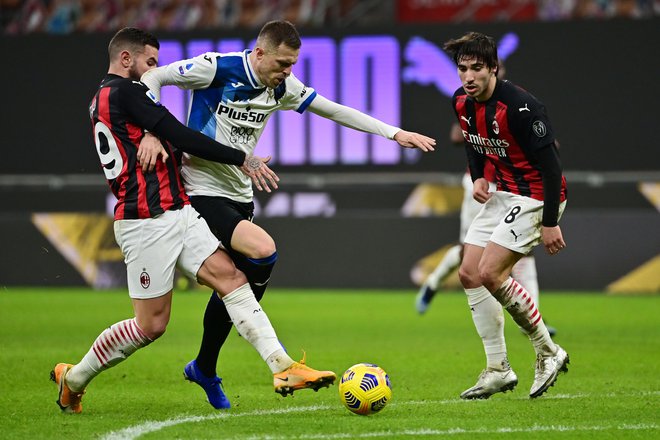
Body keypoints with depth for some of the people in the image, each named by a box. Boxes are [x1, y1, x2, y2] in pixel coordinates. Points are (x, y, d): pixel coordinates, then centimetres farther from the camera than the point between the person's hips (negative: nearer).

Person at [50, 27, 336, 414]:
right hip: (149, 222, -10)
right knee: (151, 324, -1)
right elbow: (181, 136, -15)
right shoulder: (125, 92, -12)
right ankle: (74, 378, 17)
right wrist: (243, 159, -10)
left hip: (178, 214, 10)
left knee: (230, 277, -5)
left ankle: (283, 368, -14)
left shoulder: (101, 100, 18)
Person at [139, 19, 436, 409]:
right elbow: (152, 79, -10)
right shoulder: (216, 69, -16)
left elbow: (336, 111, 9)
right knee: (263, 250, -26)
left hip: (240, 194, 7)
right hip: (202, 191, -7)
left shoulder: (281, 87, 2)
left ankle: (205, 369, 26)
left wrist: (394, 133, 4)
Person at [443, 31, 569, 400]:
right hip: (504, 193, 9)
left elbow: (550, 163, -23)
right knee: (469, 274, 4)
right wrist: (478, 178, 2)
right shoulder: (462, 103, 0)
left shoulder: (520, 107, -25)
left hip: (538, 195, -9)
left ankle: (549, 352, -3)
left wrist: (550, 223, -23)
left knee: (490, 273, -18)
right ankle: (498, 370, 11)